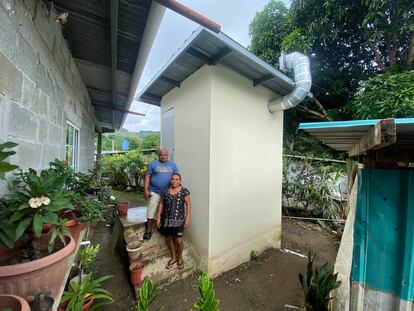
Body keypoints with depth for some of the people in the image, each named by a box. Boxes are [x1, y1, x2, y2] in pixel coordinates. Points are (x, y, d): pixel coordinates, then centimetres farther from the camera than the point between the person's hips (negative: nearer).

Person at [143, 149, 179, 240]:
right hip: (154, 192, -2)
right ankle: (148, 231, 20)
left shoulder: (172, 165, 5)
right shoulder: (153, 164, -2)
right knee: (151, 212, 2)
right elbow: (147, 177, -2)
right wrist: (146, 190, -9)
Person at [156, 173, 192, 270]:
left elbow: (188, 205, -6)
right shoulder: (165, 192, 0)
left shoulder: (184, 191, -8)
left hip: (178, 220, -3)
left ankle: (180, 257, 31)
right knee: (169, 239, 15)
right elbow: (161, 204, 8)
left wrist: (187, 219, -10)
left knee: (179, 241, 1)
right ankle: (173, 258, 39)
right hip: (166, 220, 3)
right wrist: (158, 217, 4)